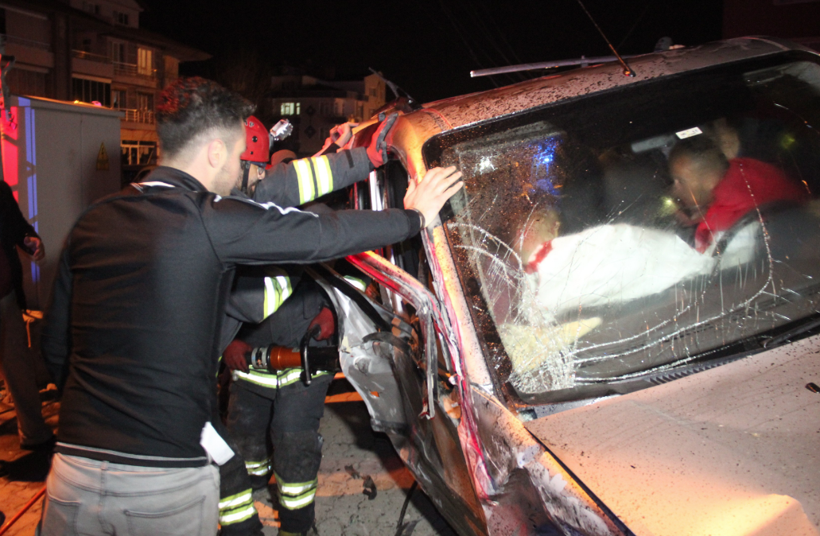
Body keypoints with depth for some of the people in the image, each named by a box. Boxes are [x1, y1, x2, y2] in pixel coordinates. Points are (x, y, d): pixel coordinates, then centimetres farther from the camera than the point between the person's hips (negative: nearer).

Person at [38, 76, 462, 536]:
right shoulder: (213, 220, -12)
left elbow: (55, 345, 12)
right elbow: (326, 234, -6)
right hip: (169, 477, -5)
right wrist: (413, 216, 9)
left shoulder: (92, 221, 5)